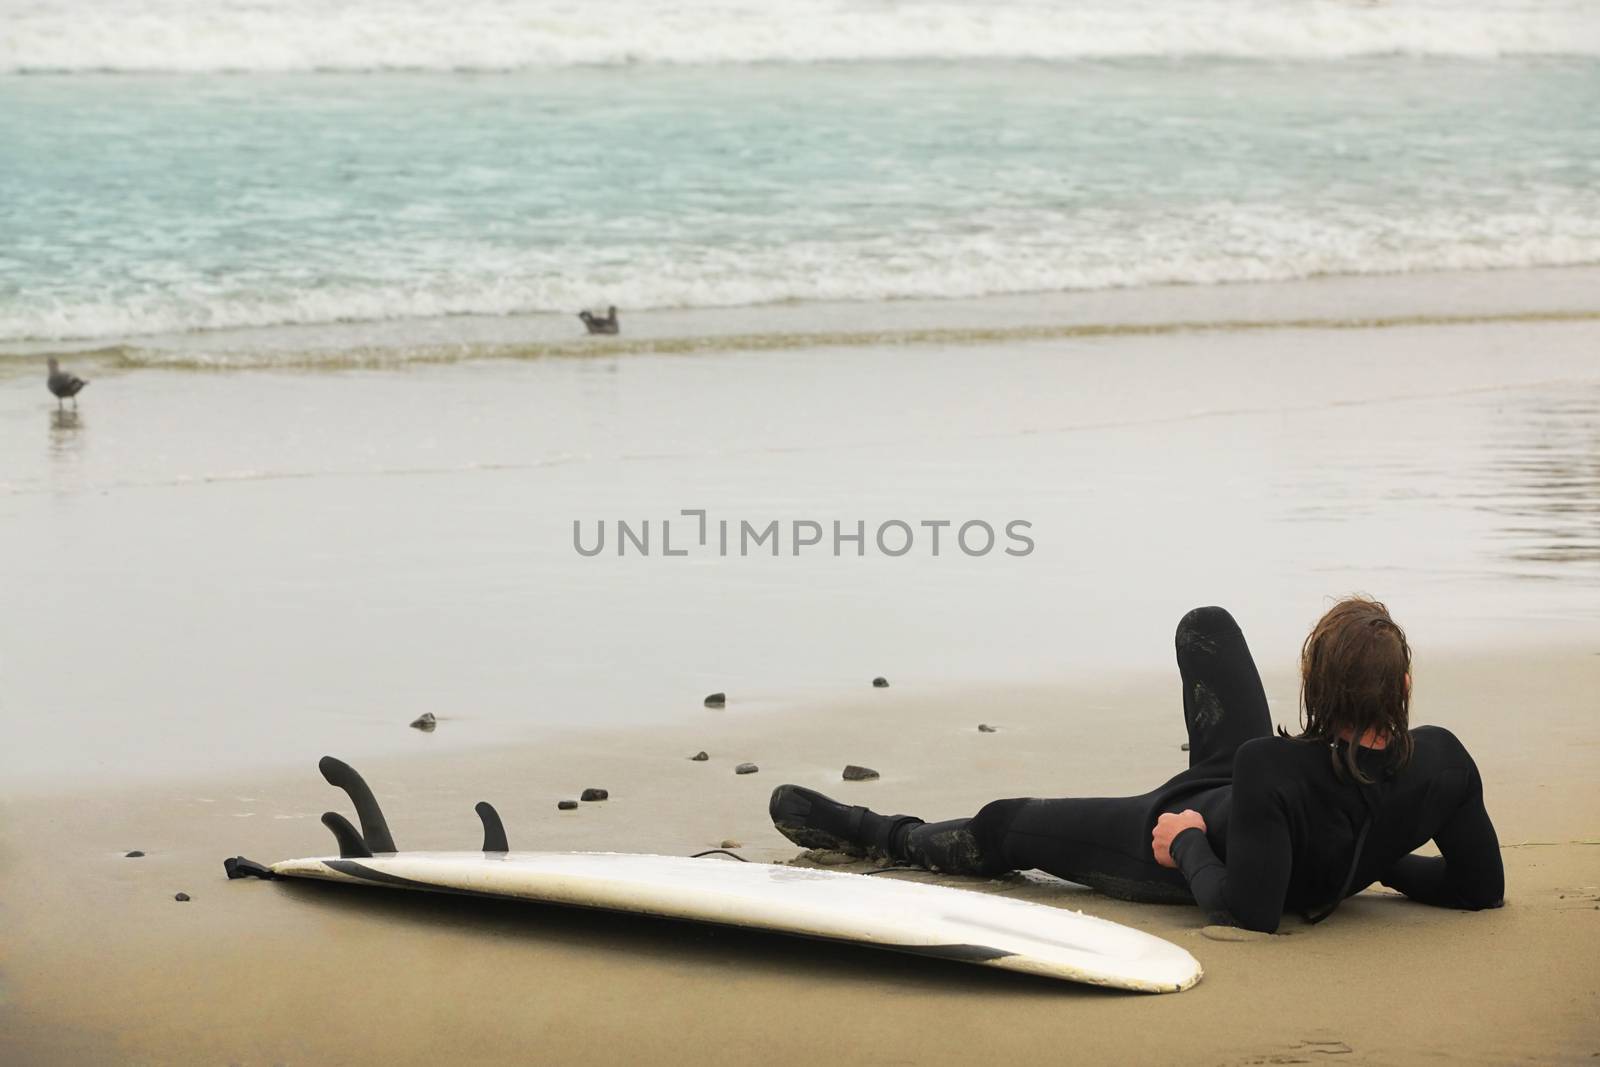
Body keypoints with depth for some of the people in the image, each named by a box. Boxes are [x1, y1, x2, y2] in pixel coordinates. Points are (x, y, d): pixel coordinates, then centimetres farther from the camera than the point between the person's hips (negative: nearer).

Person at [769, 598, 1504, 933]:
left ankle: (877, 836, 50)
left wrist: (1189, 843, -16)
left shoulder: (1273, 769, -45)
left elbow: (1246, 911, -35)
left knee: (1006, 828, 20)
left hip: (1197, 852, -5)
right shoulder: (1441, 762, -33)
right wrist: (1372, 861, -6)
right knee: (1206, 626, 20)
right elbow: (1481, 888, -19)